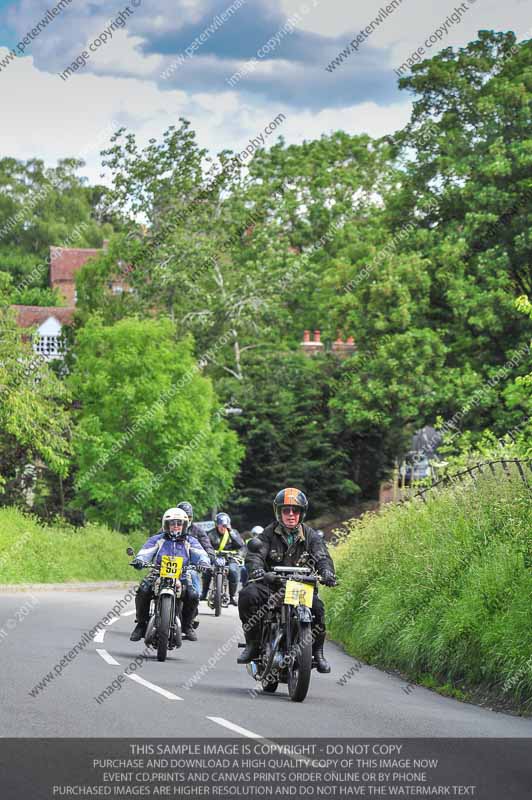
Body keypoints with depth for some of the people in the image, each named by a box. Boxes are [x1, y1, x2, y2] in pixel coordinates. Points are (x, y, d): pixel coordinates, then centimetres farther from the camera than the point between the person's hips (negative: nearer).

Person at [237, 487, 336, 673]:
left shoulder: (310, 535, 8)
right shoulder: (269, 534, 4)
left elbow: (322, 556, -6)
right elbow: (255, 555, -11)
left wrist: (327, 572, -30)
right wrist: (257, 571, -35)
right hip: (271, 584, 0)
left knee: (316, 607, -29)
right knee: (248, 595, -29)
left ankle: (317, 652, -10)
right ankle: (253, 644, -15)